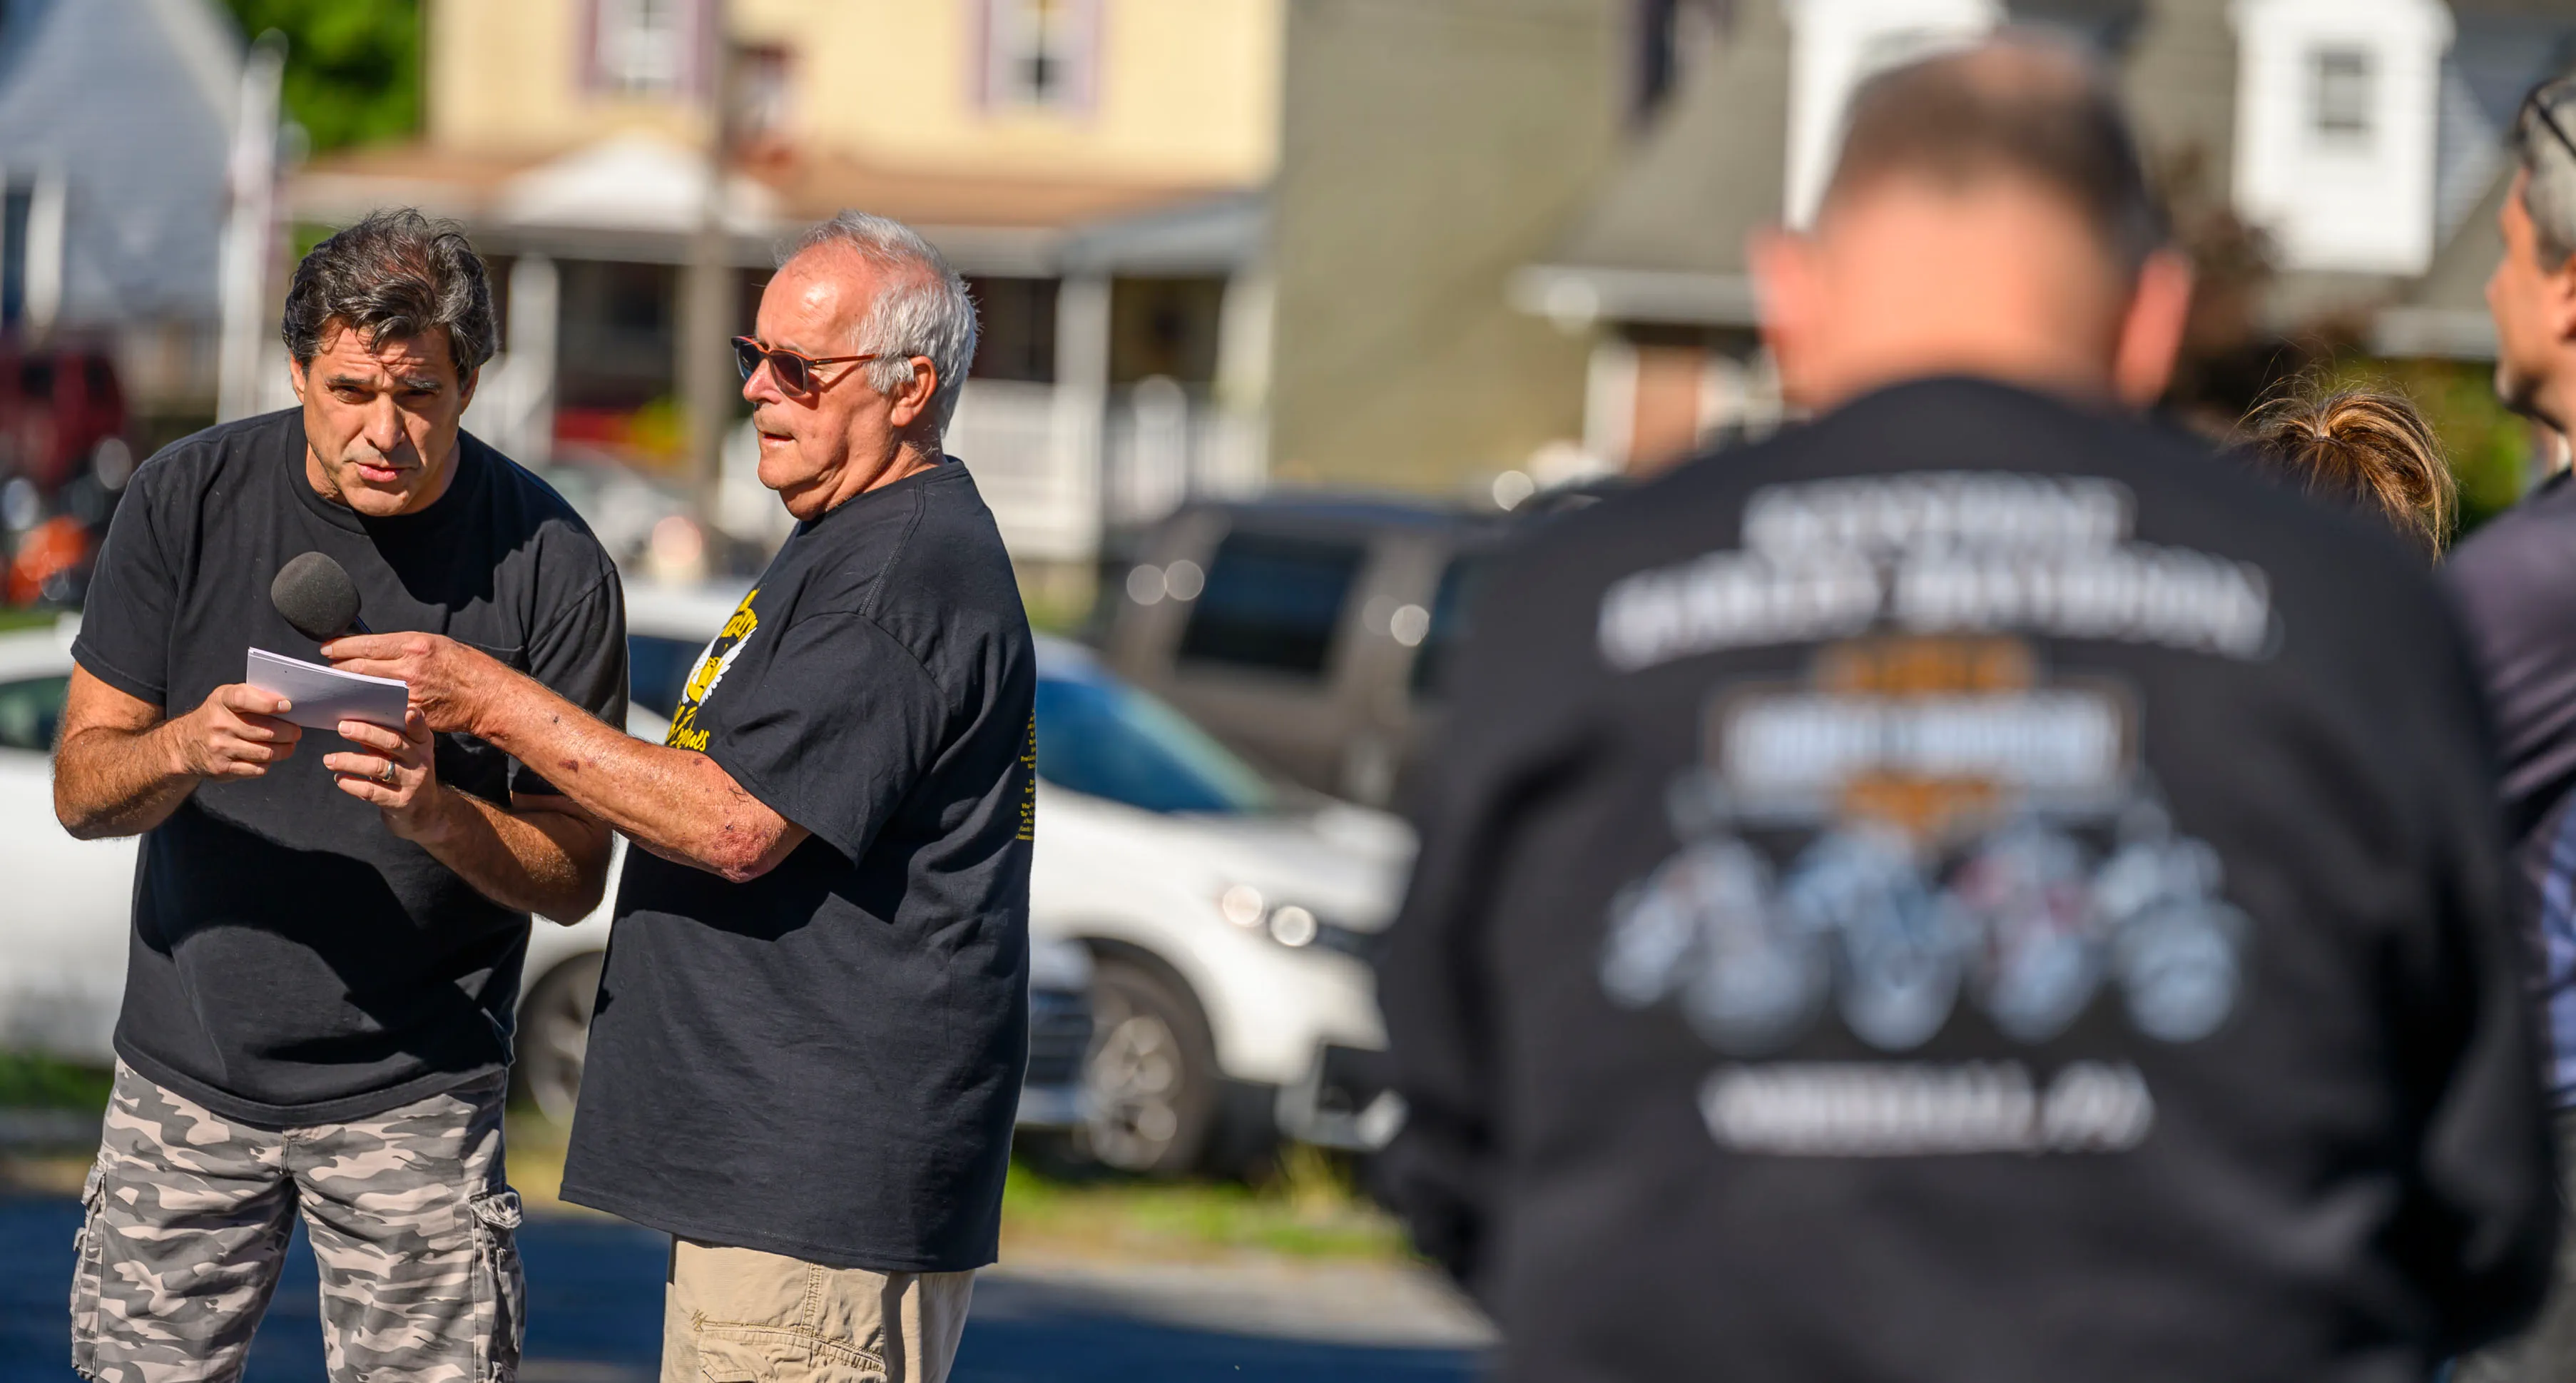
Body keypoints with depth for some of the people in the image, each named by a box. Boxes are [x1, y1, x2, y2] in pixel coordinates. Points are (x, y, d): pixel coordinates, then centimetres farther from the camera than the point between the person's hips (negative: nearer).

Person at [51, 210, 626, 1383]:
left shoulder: (550, 563, -9)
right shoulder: (189, 500, -4)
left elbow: (573, 874, -5)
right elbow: (81, 789, -2)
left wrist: (438, 812, -25)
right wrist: (187, 748, -24)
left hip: (412, 1096, -2)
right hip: (186, 1067, 2)